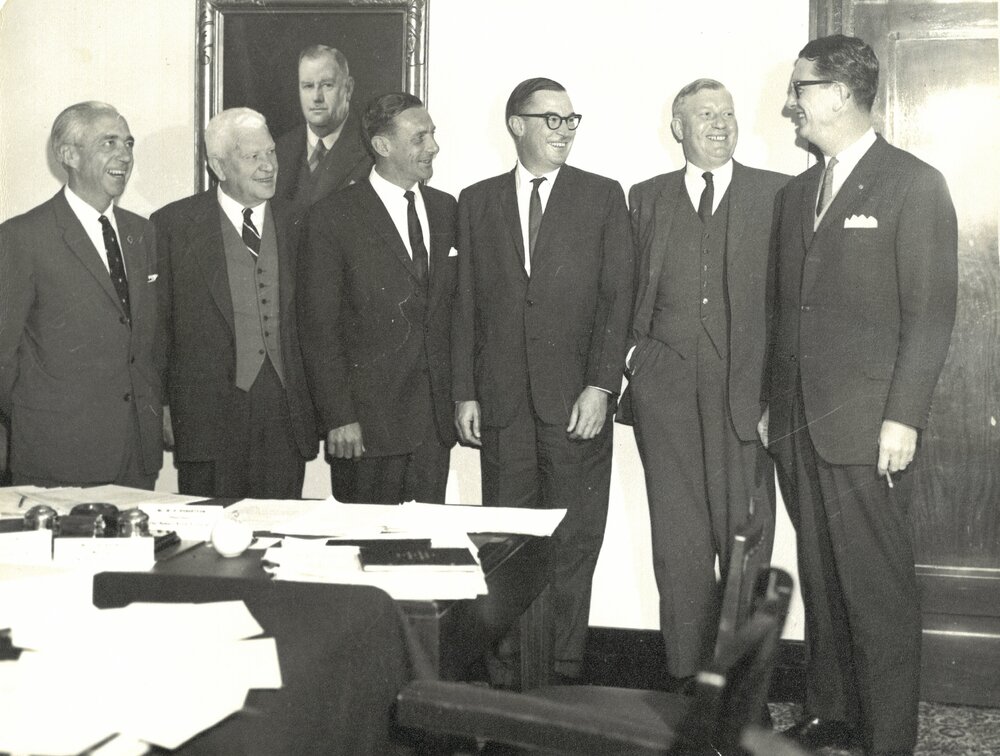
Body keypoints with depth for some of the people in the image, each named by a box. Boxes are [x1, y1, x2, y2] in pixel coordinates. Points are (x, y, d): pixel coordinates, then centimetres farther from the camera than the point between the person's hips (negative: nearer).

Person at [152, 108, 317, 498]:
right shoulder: (174, 225, 1)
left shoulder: (294, 223, 9)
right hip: (209, 414, -2)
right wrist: (161, 407, -1)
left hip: (286, 417, 3)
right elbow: (156, 323, 3)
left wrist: (313, 409, 5)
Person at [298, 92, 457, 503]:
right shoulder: (333, 217, -6)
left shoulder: (445, 209, 12)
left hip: (436, 421, 5)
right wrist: (338, 417, -12)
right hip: (368, 421, -5)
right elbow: (319, 327, -7)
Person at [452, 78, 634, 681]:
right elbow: (466, 303, 9)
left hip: (578, 398, -1)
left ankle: (564, 670, 13)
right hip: (502, 401, 2)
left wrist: (601, 386, -9)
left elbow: (618, 296, 0)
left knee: (574, 542, 2)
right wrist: (465, 393, 3)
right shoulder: (478, 201, 11)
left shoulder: (603, 197, 6)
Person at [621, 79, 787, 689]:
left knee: (745, 539, -1)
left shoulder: (777, 194, 7)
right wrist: (631, 349, 3)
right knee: (678, 539, 4)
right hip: (665, 386, 2)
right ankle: (687, 676, 14)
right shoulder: (646, 198, 14)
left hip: (745, 387, -2)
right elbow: (628, 288, 17)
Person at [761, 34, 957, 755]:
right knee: (820, 579, 12)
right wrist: (774, 401, 12)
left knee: (878, 588, -3)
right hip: (799, 424, 6)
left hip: (866, 425, -6)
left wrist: (903, 418, -15)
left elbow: (930, 312, -9)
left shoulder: (913, 184, -4)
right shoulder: (796, 193, 16)